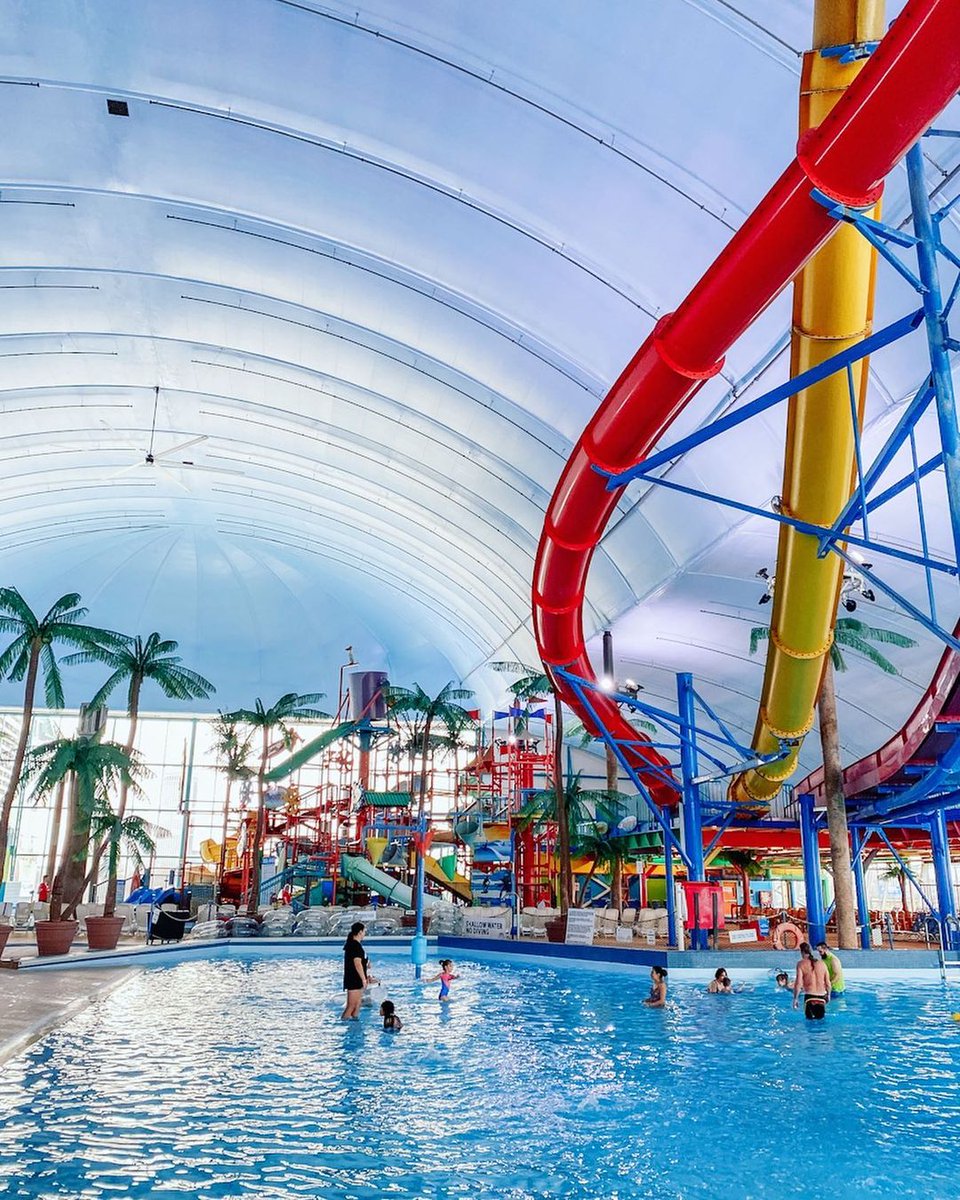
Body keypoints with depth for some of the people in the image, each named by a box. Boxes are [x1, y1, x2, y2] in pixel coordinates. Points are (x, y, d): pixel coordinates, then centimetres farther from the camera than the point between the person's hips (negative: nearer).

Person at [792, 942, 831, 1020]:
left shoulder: (801, 964, -5)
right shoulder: (821, 963, 7)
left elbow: (798, 983, -11)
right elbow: (828, 983, 10)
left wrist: (795, 998, -3)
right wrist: (828, 995, 26)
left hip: (810, 997, -4)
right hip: (822, 997, 4)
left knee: (809, 1020, 6)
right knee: (821, 1019, 15)